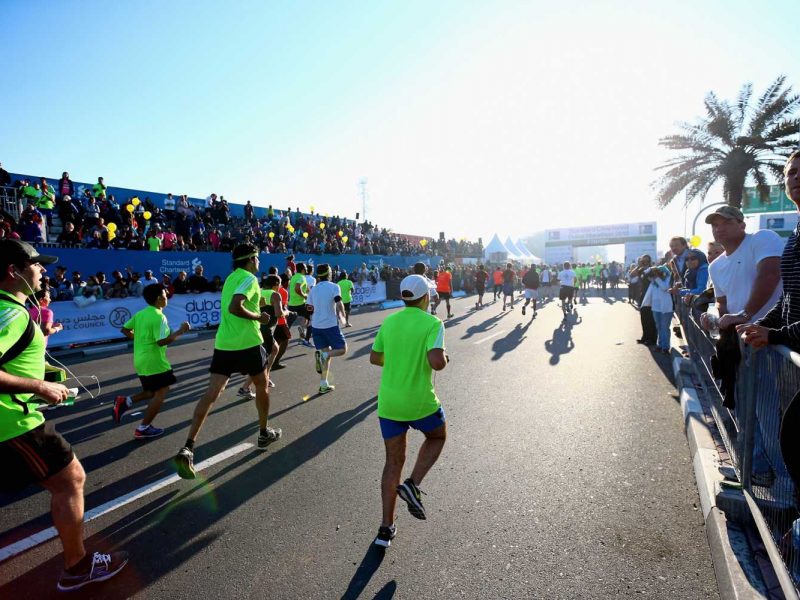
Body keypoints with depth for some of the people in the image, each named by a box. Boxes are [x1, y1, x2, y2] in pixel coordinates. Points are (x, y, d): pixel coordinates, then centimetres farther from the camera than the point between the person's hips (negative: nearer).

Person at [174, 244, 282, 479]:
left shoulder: (232, 278, 16)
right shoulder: (249, 278, -10)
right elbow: (235, 308, -24)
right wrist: (258, 317, -12)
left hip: (223, 343, 6)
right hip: (248, 343, -6)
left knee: (211, 394, 0)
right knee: (262, 386, 16)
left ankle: (187, 448, -10)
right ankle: (264, 434, 31)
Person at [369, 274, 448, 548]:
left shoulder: (389, 321, 4)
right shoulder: (432, 323, -12)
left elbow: (374, 358, 11)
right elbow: (437, 362, -25)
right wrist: (444, 358, -3)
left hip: (388, 403, 5)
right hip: (420, 402, -4)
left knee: (393, 462, 16)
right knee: (437, 437, 26)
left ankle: (386, 528, 20)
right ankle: (412, 485, 7)